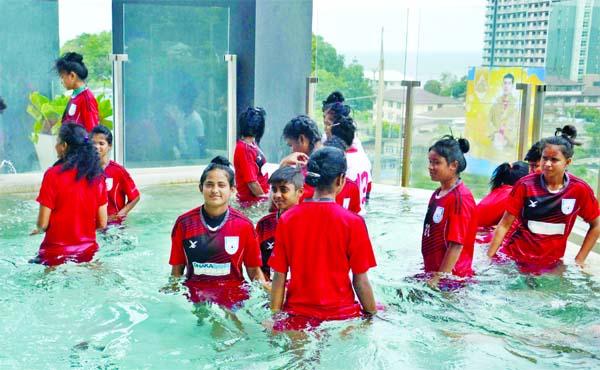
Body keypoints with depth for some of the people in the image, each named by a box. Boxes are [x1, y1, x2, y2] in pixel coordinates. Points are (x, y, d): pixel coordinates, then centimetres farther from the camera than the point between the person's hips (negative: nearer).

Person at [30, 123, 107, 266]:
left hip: (57, 254, -4)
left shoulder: (53, 174, -13)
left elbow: (43, 223, -11)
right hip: (88, 251, 5)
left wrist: (39, 229, 11)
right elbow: (102, 224, 3)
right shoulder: (97, 177, 0)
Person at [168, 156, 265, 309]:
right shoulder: (184, 223, 2)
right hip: (195, 295, 0)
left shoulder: (244, 225, 1)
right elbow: (177, 270, 9)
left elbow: (254, 271, 8)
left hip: (233, 296, 0)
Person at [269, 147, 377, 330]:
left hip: (297, 315, 3)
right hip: (340, 314, -3)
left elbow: (279, 276, 0)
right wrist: (371, 315, 6)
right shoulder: (352, 222, -10)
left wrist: (275, 316, 9)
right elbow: (360, 280, -6)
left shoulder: (287, 219, -2)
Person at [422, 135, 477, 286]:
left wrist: (438, 279, -19)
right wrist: (431, 274, 18)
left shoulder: (460, 198, -16)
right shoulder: (438, 194, 11)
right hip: (432, 271, 8)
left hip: (450, 277, -8)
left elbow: (457, 244, -20)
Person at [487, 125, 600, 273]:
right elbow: (505, 224, -5)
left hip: (552, 263, 1)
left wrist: (579, 260, 4)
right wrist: (488, 258, -8)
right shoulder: (525, 185, -9)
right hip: (516, 257, -1)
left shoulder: (580, 190, -7)